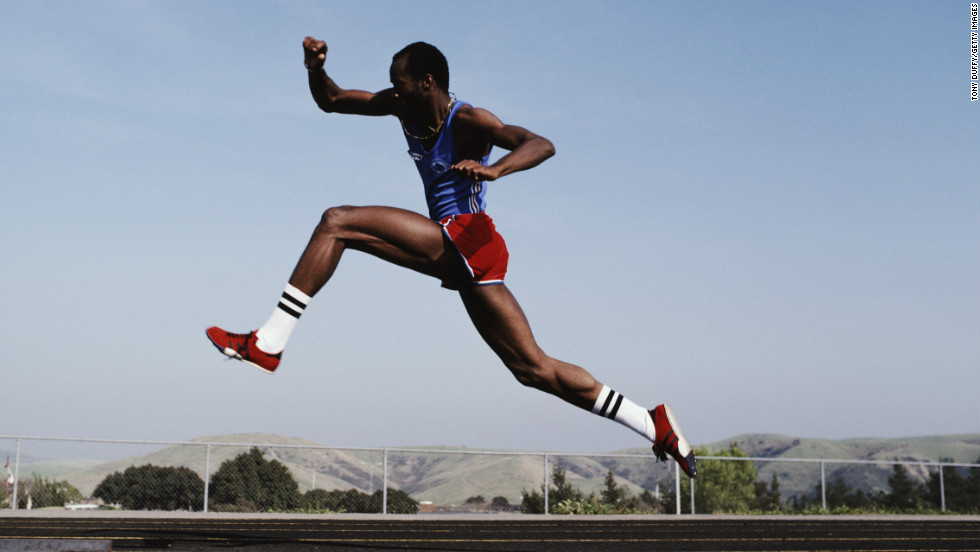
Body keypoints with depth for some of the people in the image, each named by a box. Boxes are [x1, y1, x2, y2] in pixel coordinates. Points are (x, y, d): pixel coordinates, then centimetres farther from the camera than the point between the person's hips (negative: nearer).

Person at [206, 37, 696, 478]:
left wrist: (493, 169, -41)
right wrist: (316, 68, -2)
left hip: (467, 239, -9)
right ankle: (655, 425, 13)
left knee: (337, 223, -15)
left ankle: (267, 345, -17)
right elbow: (330, 101, 19)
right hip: (454, 254, 9)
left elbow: (542, 145, -23)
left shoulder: (468, 121, -8)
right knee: (533, 368, 8)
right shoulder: (407, 107, 14)